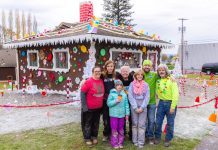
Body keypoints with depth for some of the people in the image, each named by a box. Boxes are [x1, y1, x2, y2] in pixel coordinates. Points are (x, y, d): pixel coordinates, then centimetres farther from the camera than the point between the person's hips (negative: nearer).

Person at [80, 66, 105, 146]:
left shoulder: (101, 81, 0)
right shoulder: (88, 81, -17)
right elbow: (82, 93, -15)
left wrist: (101, 103, 13)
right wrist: (84, 106, -17)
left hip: (99, 107, 5)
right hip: (89, 107, -5)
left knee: (96, 123, 17)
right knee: (88, 123, 10)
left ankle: (94, 136, 35)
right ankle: (87, 138, 26)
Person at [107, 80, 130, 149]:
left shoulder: (124, 94, 3)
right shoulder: (112, 93, -6)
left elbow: (126, 104, 6)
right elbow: (108, 103, -8)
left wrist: (127, 113, 4)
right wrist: (116, 101, -20)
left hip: (122, 115, 3)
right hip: (114, 114, -3)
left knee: (121, 129, 12)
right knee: (114, 129, 2)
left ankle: (120, 143, 24)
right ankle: (114, 143, 14)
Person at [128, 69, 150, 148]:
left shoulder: (146, 85, 5)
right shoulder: (132, 84, 1)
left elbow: (147, 97, 1)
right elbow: (130, 96, -4)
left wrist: (142, 107, -8)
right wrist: (135, 107, -10)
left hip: (143, 106, 0)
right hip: (134, 106, 0)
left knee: (141, 124, 0)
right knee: (134, 124, 6)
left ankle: (141, 142, 7)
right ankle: (135, 141, 16)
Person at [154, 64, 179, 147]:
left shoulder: (171, 80, -11)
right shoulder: (158, 81, 6)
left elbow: (175, 94, -14)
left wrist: (173, 107, -17)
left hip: (170, 103, -4)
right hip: (161, 103, 4)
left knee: (170, 123, 7)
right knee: (158, 122, 9)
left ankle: (168, 139, 24)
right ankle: (157, 137, 27)